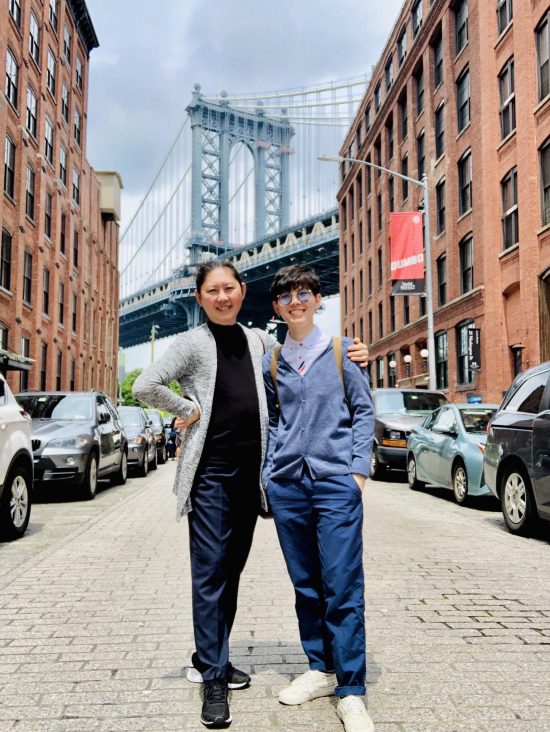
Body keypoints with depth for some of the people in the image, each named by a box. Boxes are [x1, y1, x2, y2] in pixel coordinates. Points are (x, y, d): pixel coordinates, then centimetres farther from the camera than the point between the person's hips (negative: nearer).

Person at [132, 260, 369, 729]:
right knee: (210, 572, -2)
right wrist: (187, 411, -10)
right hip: (211, 473, -5)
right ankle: (213, 680, 7)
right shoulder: (194, 343, -4)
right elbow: (146, 386, -15)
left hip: (249, 472, 5)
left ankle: (209, 658, 30)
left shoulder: (258, 340, 11)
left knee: (232, 570, 14)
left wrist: (349, 355, 5)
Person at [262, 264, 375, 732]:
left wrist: (359, 468, -5)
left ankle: (351, 693, 6)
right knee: (305, 584, 11)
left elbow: (363, 410, 3)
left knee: (343, 588, -4)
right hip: (287, 484, 4)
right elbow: (272, 421, 16)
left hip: (336, 481, -3)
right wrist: (268, 473, 8)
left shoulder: (342, 351, 3)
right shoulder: (271, 363, 11)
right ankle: (321, 670, 26)